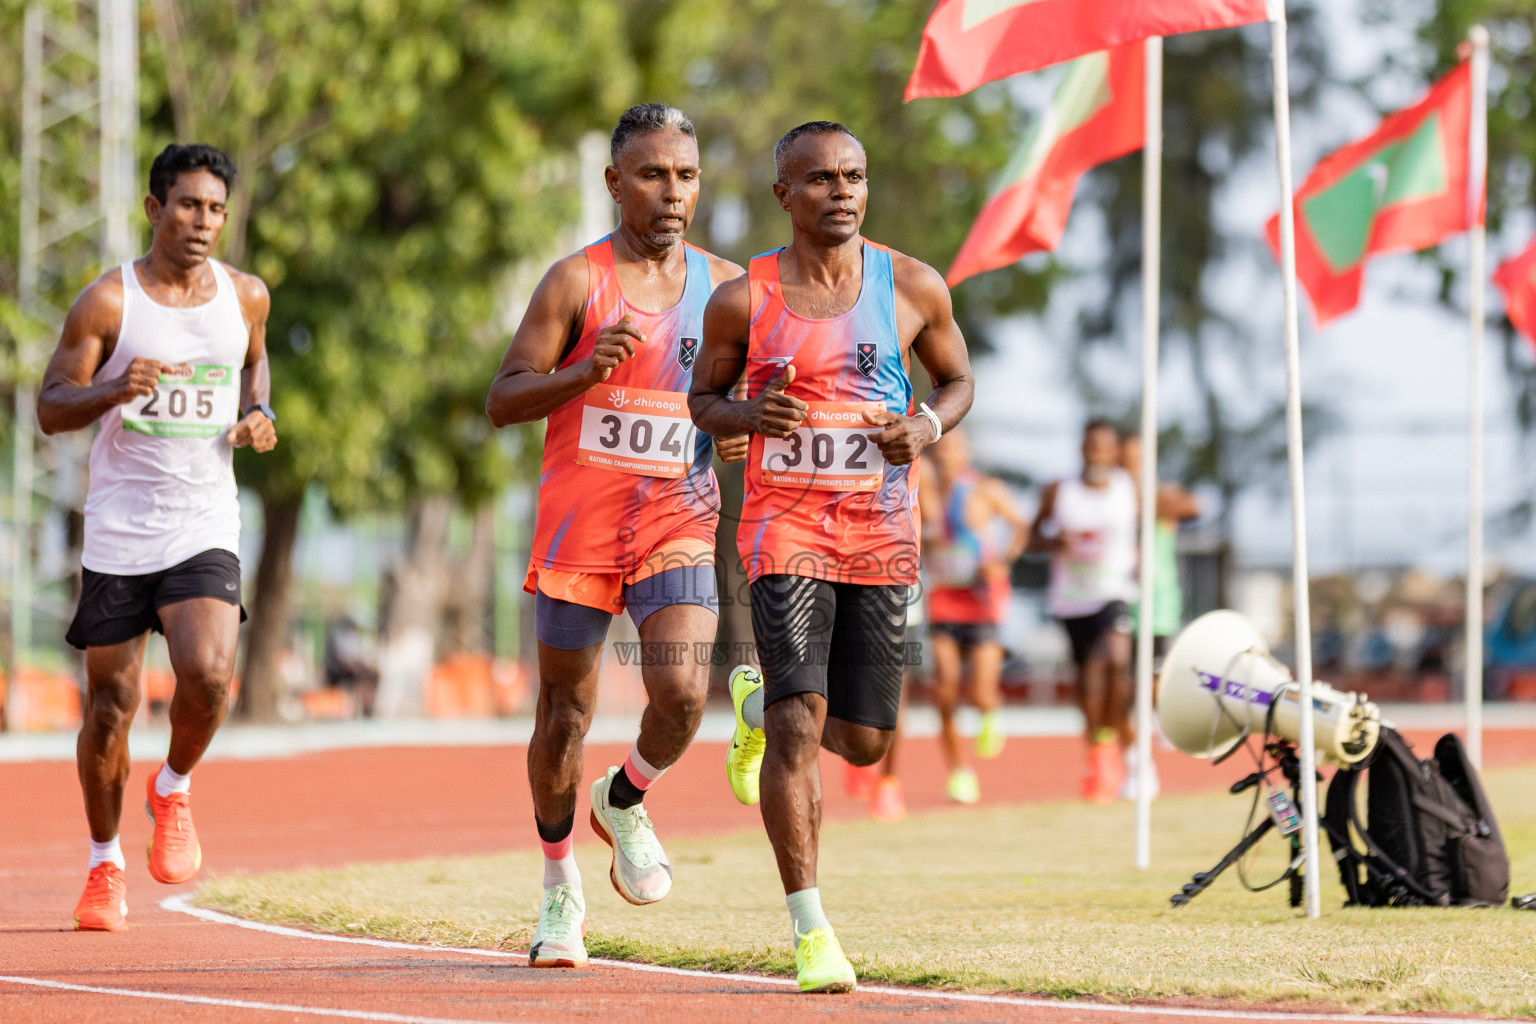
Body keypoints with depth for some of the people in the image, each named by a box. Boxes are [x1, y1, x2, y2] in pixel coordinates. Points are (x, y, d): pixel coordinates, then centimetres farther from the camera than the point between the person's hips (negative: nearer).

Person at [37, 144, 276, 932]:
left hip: (204, 526, 1)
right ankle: (105, 865, 23)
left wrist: (258, 415, 6)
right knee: (110, 707, 4)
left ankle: (174, 789, 9)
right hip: (118, 532, -1)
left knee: (208, 674, -22)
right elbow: (51, 408, -3)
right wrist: (114, 391, -23)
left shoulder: (245, 296, 5)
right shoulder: (107, 302, -5)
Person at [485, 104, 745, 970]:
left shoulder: (726, 285, 7)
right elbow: (504, 401, -6)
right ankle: (561, 885, 28)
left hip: (679, 520, 2)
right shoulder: (577, 281, -3)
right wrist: (588, 368, -22)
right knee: (566, 714, 7)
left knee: (683, 694, -19)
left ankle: (625, 802, 14)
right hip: (579, 523, -2)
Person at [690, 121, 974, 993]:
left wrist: (928, 426, -7)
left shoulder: (914, 288, 1)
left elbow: (958, 379, 15)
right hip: (785, 524, -2)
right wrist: (750, 415, -12)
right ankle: (811, 930, -9)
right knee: (797, 726, -15)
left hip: (882, 529, 2)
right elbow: (704, 398, 11)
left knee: (864, 741, 6)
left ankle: (774, 705, 43)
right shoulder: (744, 300, -2)